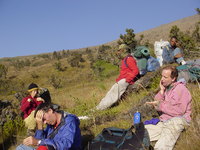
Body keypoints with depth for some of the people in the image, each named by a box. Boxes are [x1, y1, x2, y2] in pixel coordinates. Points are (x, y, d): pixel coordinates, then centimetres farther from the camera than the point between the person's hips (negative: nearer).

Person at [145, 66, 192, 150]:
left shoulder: (180, 88, -6)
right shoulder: (166, 88, 16)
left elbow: (179, 111, -14)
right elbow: (156, 103, 12)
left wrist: (160, 105, -9)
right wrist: (162, 91, 2)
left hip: (176, 121, -7)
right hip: (163, 122, 7)